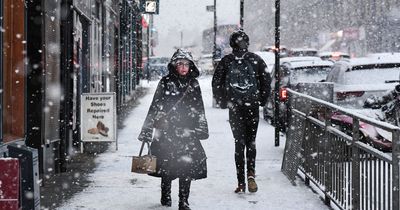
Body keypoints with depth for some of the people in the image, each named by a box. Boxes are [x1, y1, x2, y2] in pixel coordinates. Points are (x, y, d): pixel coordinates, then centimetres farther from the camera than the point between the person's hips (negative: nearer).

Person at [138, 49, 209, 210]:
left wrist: (202, 129, 16)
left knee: (187, 165, -6)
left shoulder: (193, 84, 9)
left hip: (187, 132, 2)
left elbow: (199, 109, 18)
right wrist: (146, 130, -3)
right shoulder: (166, 82, -1)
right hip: (166, 131, -2)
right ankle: (165, 196, 25)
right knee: (167, 165, 4)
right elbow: (155, 107, -1)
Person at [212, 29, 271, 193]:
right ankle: (250, 174, -10)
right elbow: (266, 81, 1)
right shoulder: (255, 60, -1)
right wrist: (262, 100, 11)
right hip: (253, 106, 0)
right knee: (251, 141, 10)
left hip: (234, 108, 0)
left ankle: (241, 182, 2)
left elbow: (216, 83, 0)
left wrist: (222, 102, 10)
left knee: (239, 142, 5)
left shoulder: (226, 61, -2)